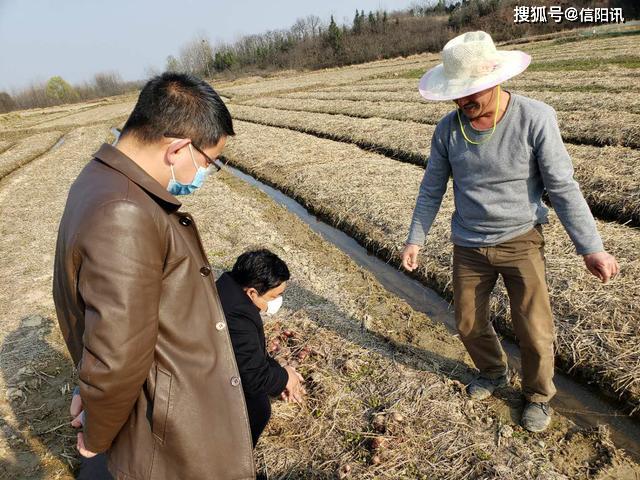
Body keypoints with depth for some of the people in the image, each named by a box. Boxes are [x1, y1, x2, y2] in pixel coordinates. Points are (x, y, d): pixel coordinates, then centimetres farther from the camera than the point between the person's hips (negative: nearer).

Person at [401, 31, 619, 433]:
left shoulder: (535, 118, -16)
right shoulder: (447, 129, -7)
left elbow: (562, 187, -12)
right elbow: (432, 190, 3)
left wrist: (591, 248, -13)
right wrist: (416, 240, 2)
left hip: (520, 241, -3)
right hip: (468, 247, 3)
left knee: (534, 330, 0)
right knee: (469, 325, 13)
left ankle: (539, 395, 31)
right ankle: (493, 373, 44)